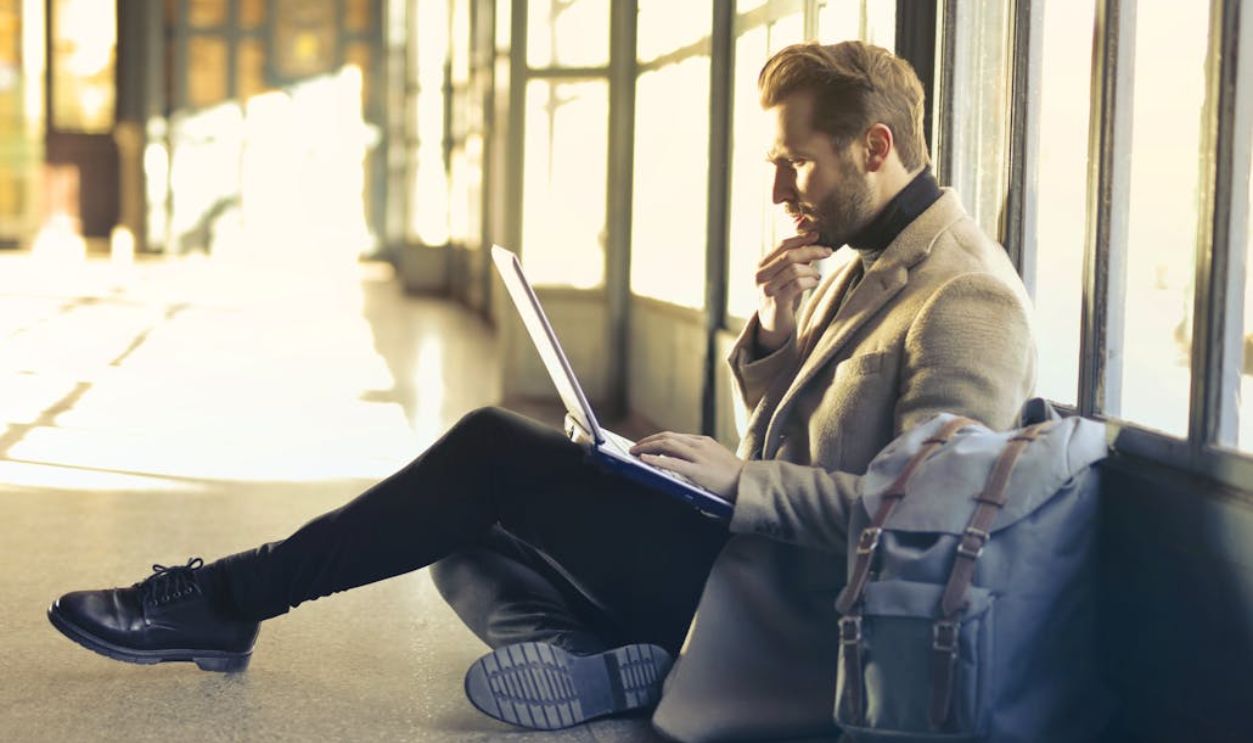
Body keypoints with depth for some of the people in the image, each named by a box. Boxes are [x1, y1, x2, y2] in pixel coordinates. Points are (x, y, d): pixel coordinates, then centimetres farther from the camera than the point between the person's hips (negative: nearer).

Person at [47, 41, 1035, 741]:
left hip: (795, 608, -10)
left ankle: (227, 598, -6)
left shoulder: (968, 297, -14)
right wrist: (776, 334, 0)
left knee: (497, 452, -16)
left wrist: (741, 483, -25)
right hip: (752, 555, 10)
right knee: (468, 540, 7)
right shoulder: (866, 264, 16)